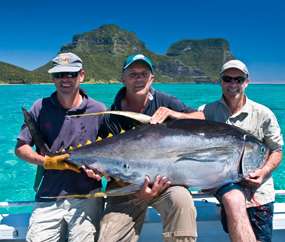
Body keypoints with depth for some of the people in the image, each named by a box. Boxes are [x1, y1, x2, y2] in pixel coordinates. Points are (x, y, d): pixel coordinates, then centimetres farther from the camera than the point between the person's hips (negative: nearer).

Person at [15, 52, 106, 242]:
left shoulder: (98, 110, 0)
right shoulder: (40, 108, 4)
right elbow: (21, 148, 5)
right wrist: (47, 161, -10)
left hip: (86, 197, -1)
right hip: (48, 197, 2)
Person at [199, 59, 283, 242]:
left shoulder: (263, 114, 0)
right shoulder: (208, 111, 0)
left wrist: (264, 172, -11)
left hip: (258, 188, 2)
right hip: (224, 179, -1)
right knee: (234, 200, -34)